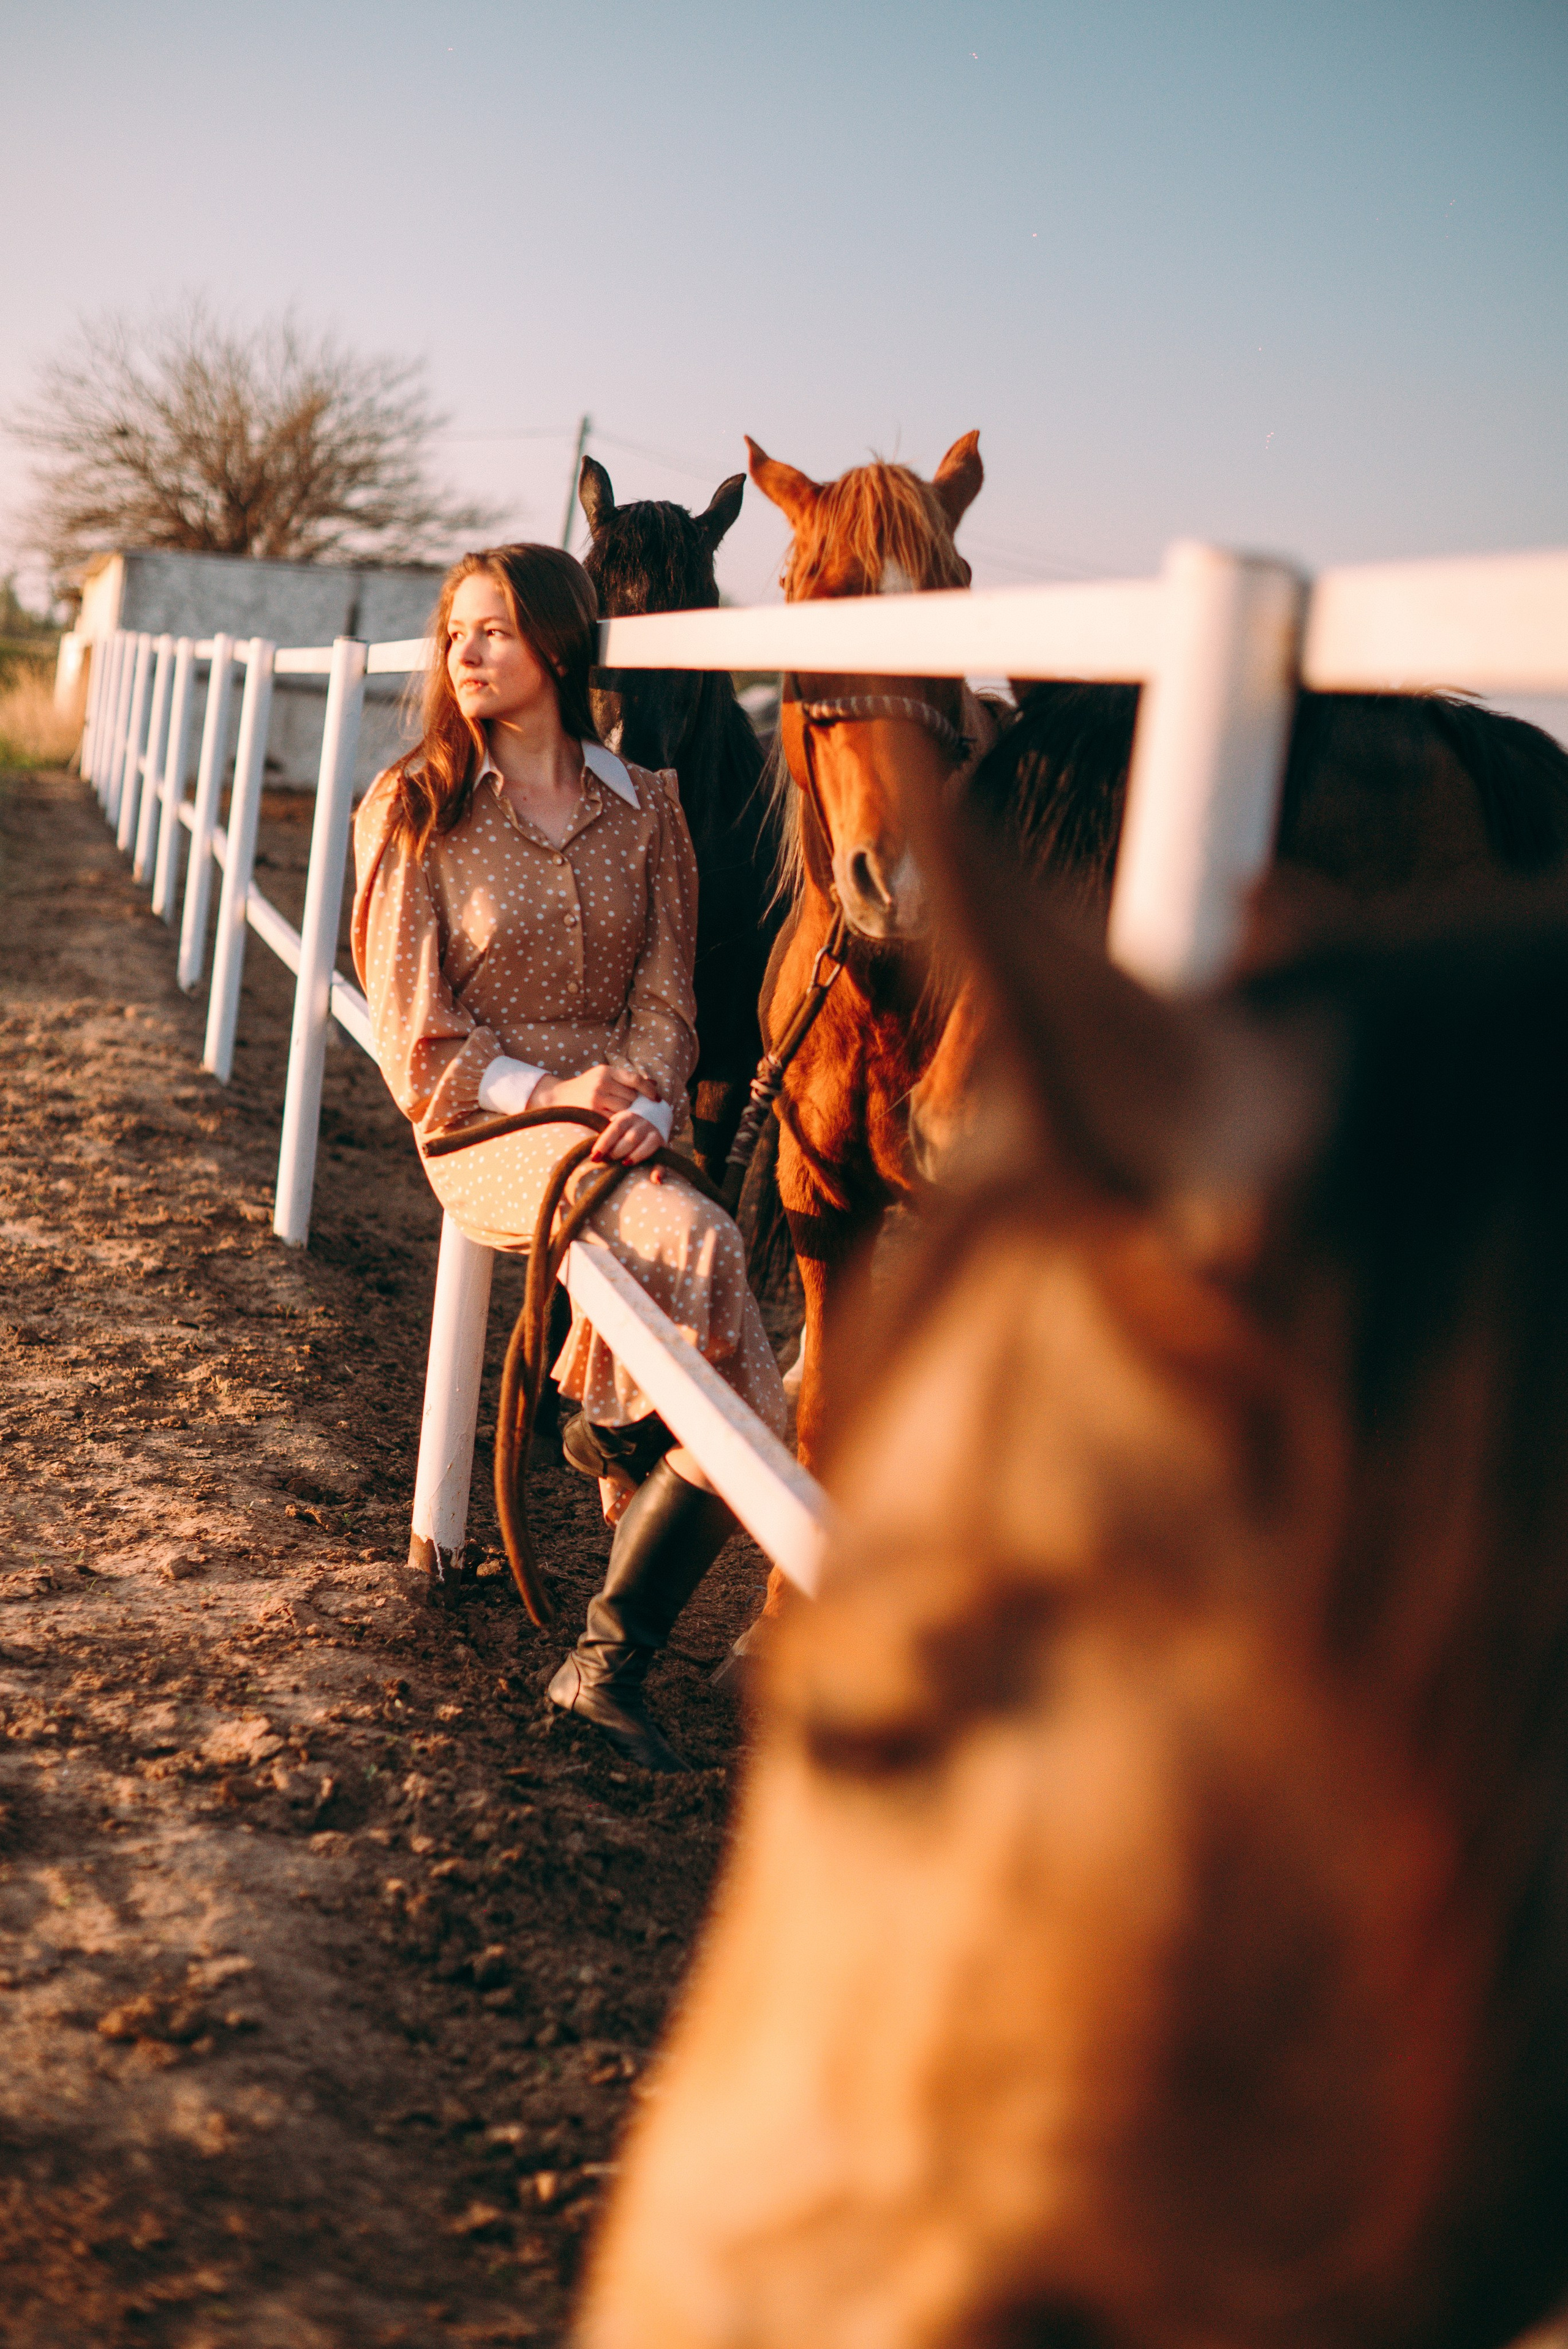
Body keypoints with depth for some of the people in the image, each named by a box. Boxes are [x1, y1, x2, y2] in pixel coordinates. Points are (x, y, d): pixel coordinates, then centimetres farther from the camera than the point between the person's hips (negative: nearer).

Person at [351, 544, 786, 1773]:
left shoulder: (645, 806, 12)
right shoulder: (412, 807, 4)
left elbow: (667, 992, 7)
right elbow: (415, 1035, -1)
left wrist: (646, 1100, -15)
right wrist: (547, 1093, -15)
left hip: (625, 1120, 3)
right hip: (487, 1129, -3)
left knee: (740, 1415, -18)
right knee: (693, 1241, -34)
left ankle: (609, 1662, -4)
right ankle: (622, 1418, -3)